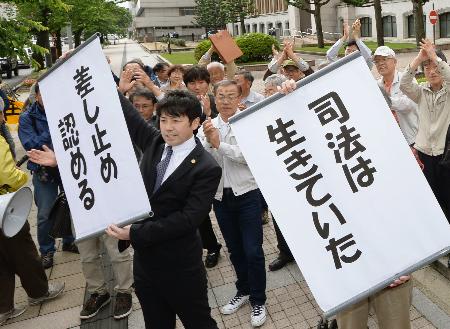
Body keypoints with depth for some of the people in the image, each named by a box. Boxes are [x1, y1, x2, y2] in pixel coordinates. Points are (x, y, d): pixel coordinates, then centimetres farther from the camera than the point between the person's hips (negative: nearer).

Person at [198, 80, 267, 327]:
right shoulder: (207, 127, 3)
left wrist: (219, 144, -23)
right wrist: (209, 141, -24)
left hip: (247, 194, -4)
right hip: (220, 196, 4)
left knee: (253, 251, 1)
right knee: (234, 249, 18)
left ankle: (258, 300, 20)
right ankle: (243, 290, 37)